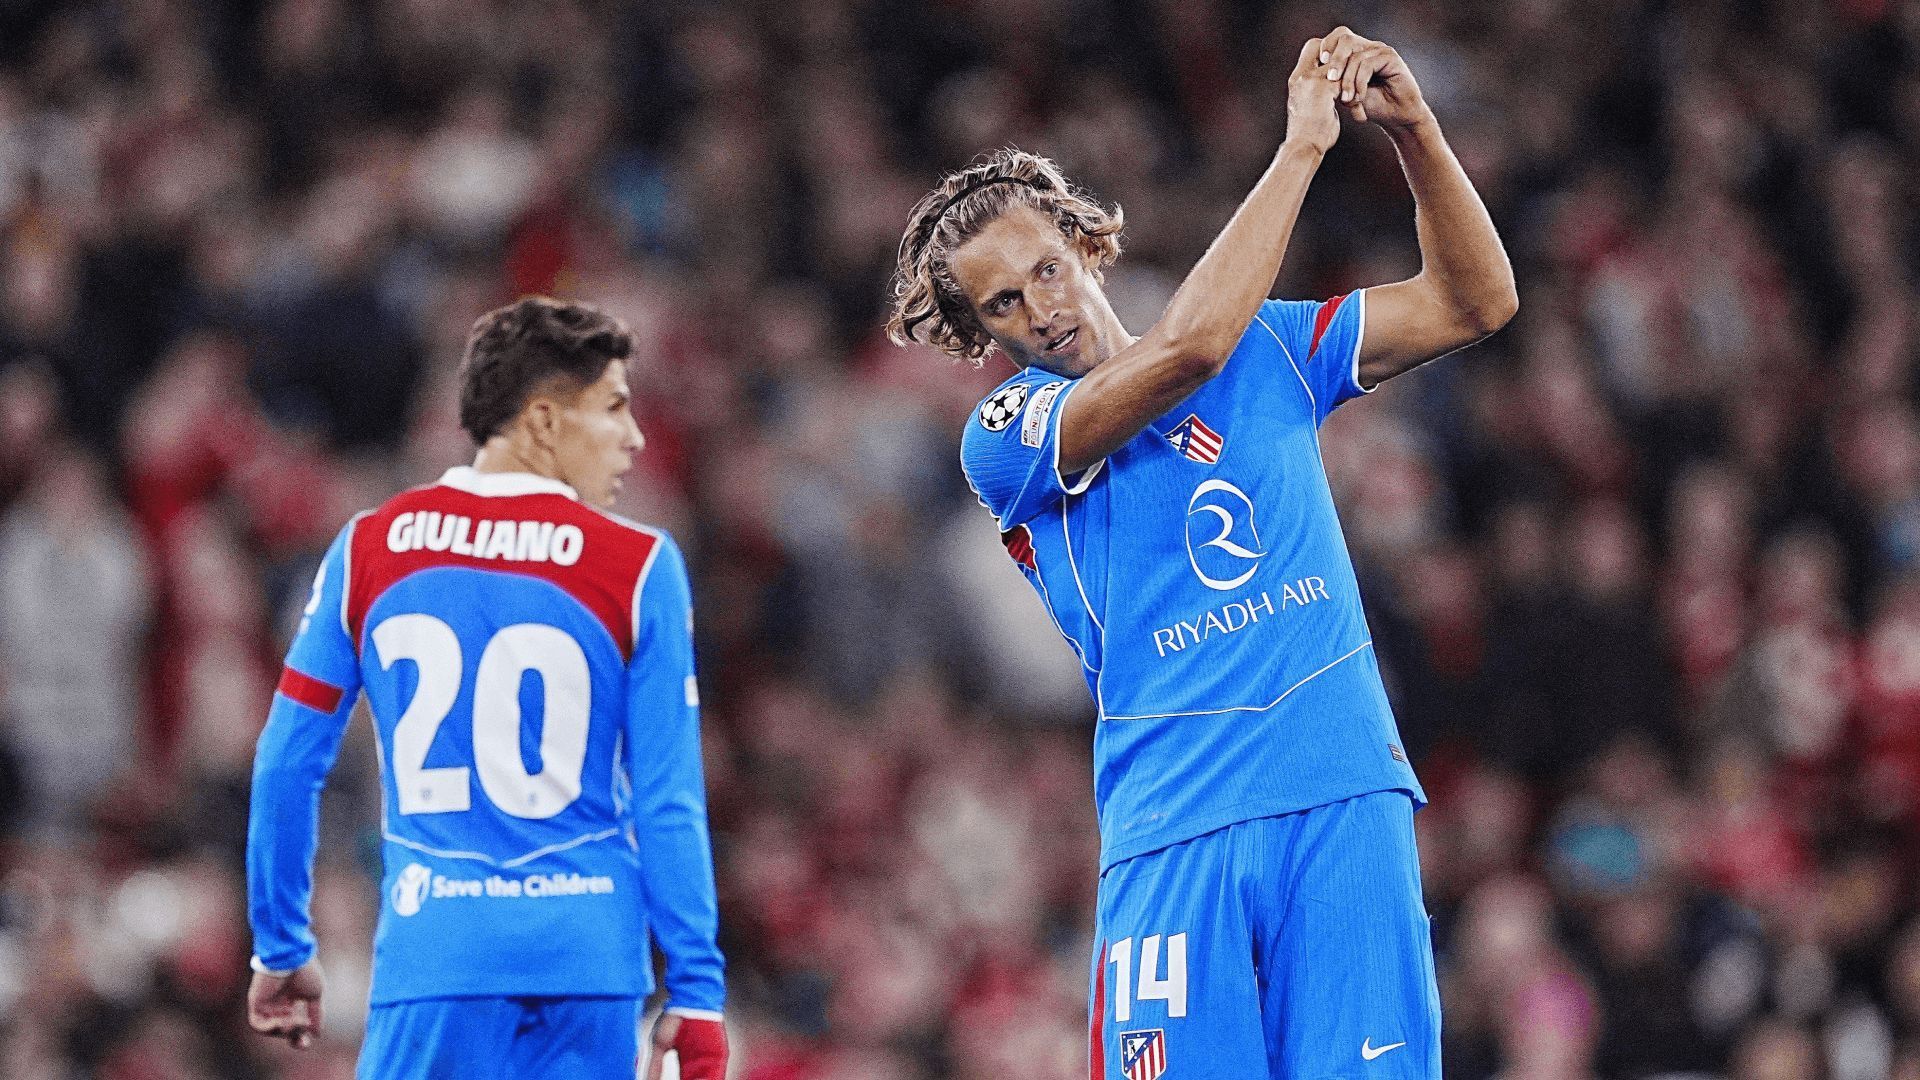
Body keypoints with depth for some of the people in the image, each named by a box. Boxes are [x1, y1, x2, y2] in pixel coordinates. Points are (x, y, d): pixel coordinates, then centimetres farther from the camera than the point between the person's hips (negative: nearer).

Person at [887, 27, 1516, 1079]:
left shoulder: (1264, 349, 15)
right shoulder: (1003, 439, 1)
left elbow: (1474, 302, 11)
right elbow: (1186, 349, -15)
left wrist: (1412, 127, -5)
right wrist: (1303, 143, -11)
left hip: (1346, 803, 2)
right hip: (1175, 834, -2)